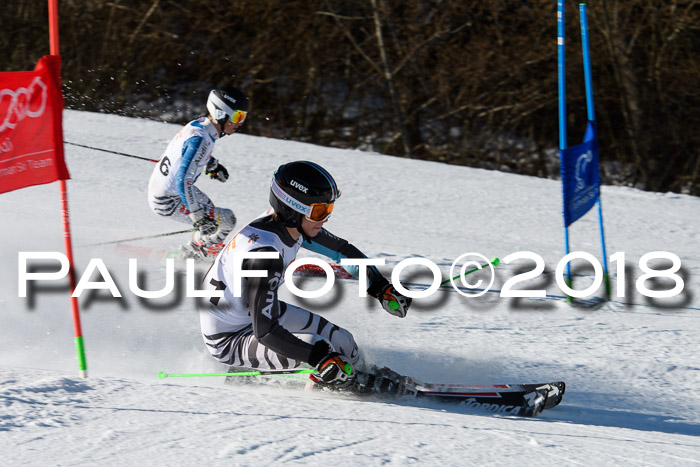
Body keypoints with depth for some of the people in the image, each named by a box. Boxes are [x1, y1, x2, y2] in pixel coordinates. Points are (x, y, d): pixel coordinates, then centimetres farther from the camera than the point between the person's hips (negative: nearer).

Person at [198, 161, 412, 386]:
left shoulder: (293, 224, -11)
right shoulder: (264, 254, -37)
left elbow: (342, 250, 8)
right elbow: (264, 332, -38)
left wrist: (381, 288, 2)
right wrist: (319, 358, -43)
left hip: (261, 311, 9)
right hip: (227, 340, -9)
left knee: (341, 342, 7)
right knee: (317, 346, -26)